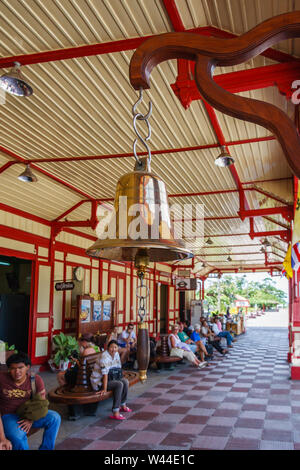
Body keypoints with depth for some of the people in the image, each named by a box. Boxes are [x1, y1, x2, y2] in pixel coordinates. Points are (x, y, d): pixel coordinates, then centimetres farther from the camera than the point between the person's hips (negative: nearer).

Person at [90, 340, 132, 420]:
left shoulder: (116, 354, 2)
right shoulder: (104, 357, -25)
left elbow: (118, 368, 14)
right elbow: (105, 374, -30)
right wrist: (104, 389, -32)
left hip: (109, 379, 9)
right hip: (98, 382, -9)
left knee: (125, 381, -3)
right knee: (119, 384, -25)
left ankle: (123, 405, 14)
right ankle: (115, 413, -29)